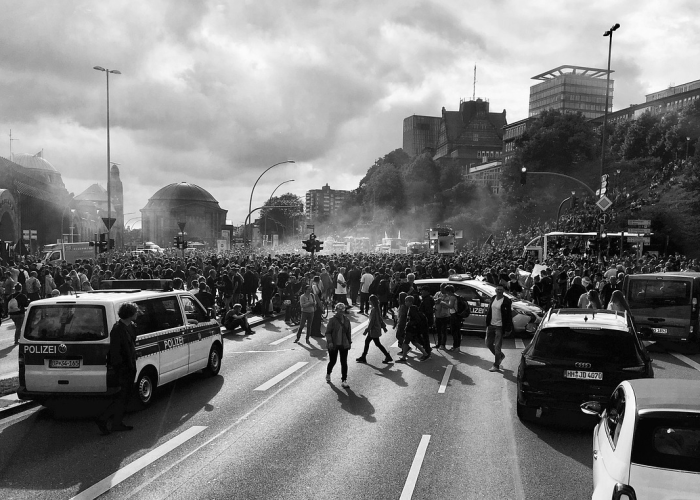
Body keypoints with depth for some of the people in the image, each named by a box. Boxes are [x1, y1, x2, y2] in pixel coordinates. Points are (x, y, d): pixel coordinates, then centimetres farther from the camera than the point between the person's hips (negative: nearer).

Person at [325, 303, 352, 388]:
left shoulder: (346, 320, 2)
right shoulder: (332, 320, -9)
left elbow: (349, 332, 11)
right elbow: (328, 332, -9)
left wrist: (349, 342, 10)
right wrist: (330, 342, -18)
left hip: (344, 345, 3)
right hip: (333, 345, -3)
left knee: (344, 363, -1)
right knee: (332, 361, 9)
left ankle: (344, 380, 5)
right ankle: (328, 375, 39)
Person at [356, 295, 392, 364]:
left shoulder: (374, 309, -22)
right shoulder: (377, 308, 6)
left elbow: (372, 321, -22)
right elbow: (380, 318, 15)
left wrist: (367, 330, -19)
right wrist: (383, 326, 22)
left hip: (374, 329, -10)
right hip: (374, 329, 10)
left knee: (377, 343, 0)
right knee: (367, 341, 14)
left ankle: (388, 356, 8)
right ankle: (363, 357, 20)